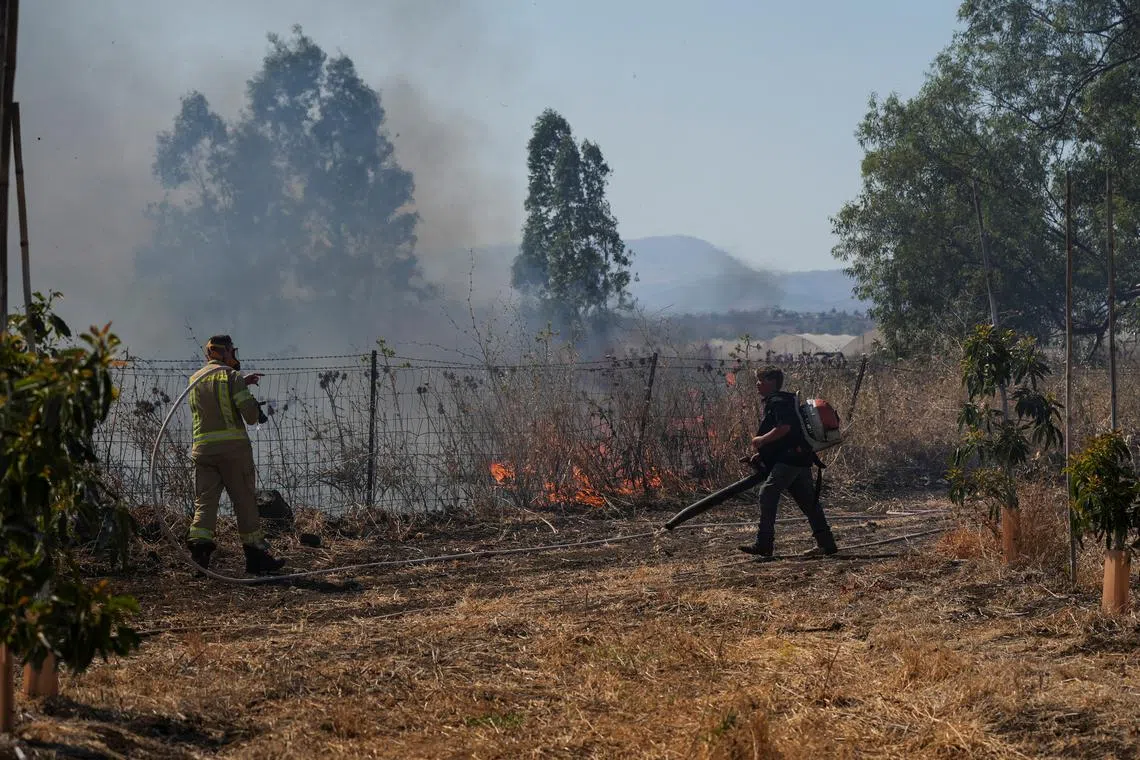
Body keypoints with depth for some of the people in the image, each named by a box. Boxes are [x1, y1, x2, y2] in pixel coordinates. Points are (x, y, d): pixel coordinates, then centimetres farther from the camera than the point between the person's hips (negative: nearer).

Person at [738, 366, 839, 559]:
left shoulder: (778, 402, -9)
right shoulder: (773, 402, 24)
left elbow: (784, 427, -24)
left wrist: (761, 440, -14)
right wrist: (761, 454, 19)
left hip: (790, 460, -11)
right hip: (800, 460, 11)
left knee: (767, 494, -14)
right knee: (807, 501, 12)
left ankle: (764, 545, -18)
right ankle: (826, 544, 16)